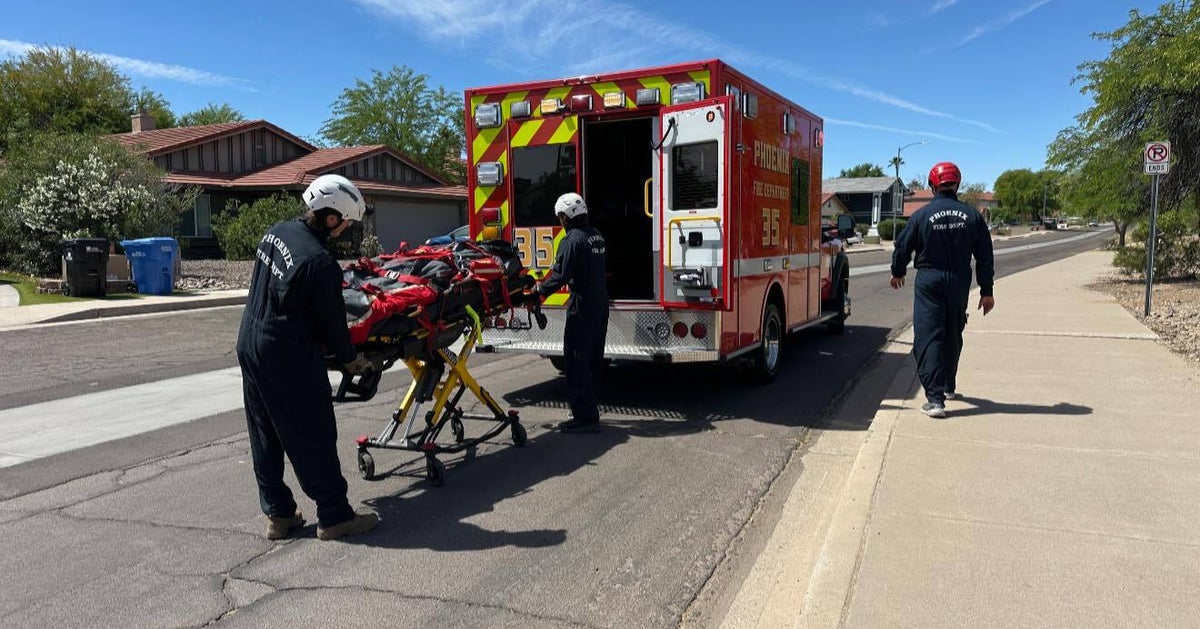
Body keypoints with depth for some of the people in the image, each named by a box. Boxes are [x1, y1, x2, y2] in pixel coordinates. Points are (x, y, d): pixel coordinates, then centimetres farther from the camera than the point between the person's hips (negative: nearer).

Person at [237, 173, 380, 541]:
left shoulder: (277, 232, 3)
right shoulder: (320, 263, -23)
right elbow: (332, 321, -14)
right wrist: (351, 359, 3)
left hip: (249, 345, 9)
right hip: (289, 358, -9)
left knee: (265, 436, 14)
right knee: (313, 437, 2)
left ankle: (277, 514, 25)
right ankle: (334, 516, 12)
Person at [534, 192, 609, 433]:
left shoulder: (573, 240, -16)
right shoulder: (596, 235, 13)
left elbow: (561, 275, -20)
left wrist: (539, 290, -5)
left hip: (582, 308, -9)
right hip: (601, 304, 9)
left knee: (577, 361, -4)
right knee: (593, 359, 16)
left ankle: (584, 417, -3)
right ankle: (589, 409, 26)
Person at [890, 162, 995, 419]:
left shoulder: (922, 215, -7)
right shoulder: (972, 216, 1)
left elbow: (903, 247, 1)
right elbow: (985, 257, 3)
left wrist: (897, 273, 21)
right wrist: (986, 291, 10)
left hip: (929, 282, -3)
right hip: (959, 283, 4)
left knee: (928, 338, -4)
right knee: (953, 335, 20)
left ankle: (935, 398, -14)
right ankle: (948, 386, 38)